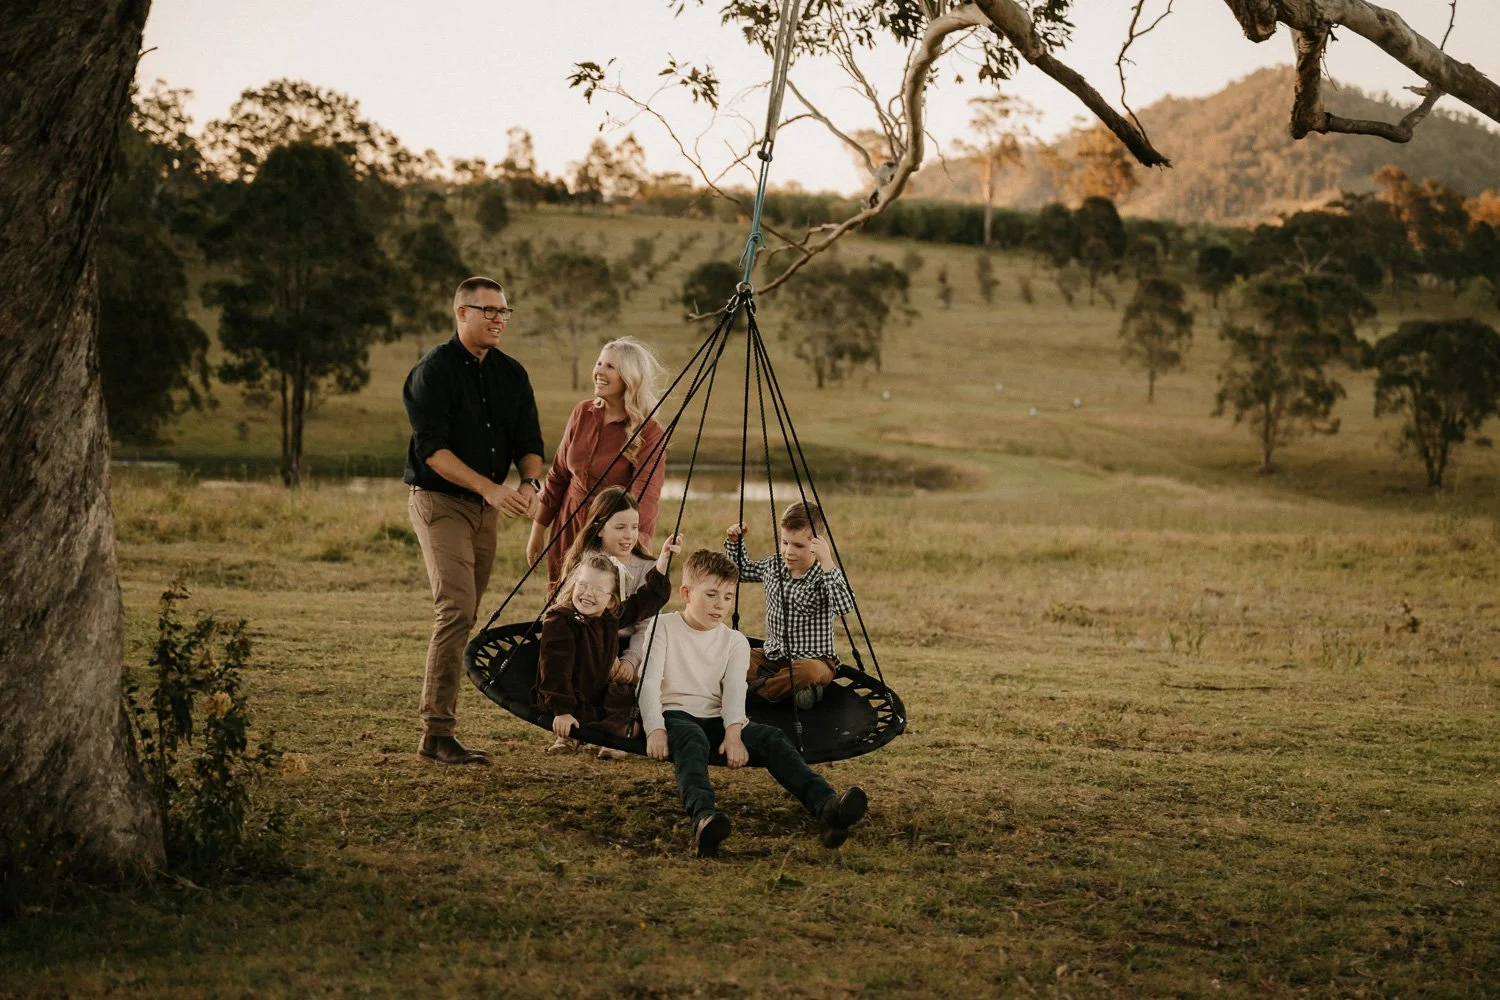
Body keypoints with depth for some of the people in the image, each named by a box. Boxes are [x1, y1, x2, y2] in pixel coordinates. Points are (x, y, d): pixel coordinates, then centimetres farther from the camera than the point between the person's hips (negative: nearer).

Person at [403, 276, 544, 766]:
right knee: (457, 608, -18)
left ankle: (439, 728, 14)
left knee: (464, 616, 7)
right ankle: (437, 733, -18)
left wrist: (530, 482, -13)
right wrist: (489, 487, -25)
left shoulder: (511, 373, 10)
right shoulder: (434, 370, -10)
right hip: (439, 501, -7)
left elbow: (529, 441, 9)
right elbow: (431, 448, -17)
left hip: (486, 507, 7)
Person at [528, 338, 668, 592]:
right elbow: (558, 475, 9)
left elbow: (644, 498, -25)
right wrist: (538, 529, 10)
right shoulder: (583, 413, 0)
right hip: (568, 529, 5)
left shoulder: (648, 433, -15)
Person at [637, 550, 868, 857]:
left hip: (719, 719, 4)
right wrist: (655, 729, -24)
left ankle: (827, 807, -49)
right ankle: (703, 817, -68)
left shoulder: (735, 642, 14)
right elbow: (649, 683, -6)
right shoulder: (662, 628, 5)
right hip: (676, 715, -3)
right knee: (691, 739, -40)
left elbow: (734, 689, -4)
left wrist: (733, 732, -24)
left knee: (772, 738, -26)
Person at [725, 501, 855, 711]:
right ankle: (785, 686, -19)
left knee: (809, 672, -40)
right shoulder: (772, 566, 5)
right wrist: (734, 542, 7)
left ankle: (759, 686, -20)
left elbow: (845, 606, -35)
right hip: (773, 655, 6)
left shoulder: (823, 577, -15)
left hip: (813, 659, -6)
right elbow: (742, 570, 25)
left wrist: (827, 563, -41)